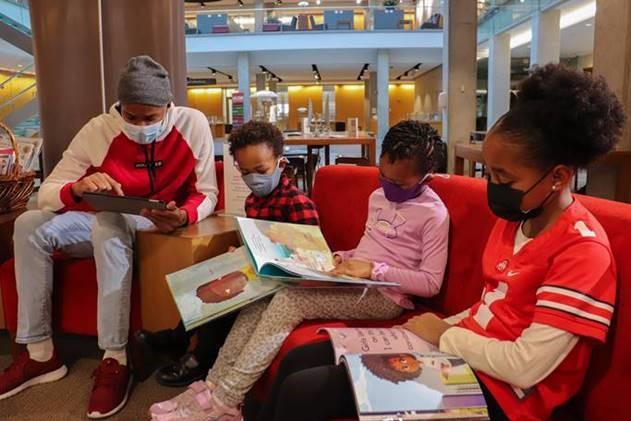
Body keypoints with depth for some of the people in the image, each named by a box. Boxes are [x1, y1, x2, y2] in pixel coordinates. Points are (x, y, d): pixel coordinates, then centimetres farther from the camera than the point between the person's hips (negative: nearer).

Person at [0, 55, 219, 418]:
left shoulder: (193, 124, -14)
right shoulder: (98, 130, -11)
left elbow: (207, 193, -11)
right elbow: (46, 193, -13)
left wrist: (183, 216, -34)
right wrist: (77, 188, -36)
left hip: (159, 226, -4)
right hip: (105, 224, 4)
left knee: (108, 225, -35)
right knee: (30, 225, -17)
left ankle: (115, 360, -28)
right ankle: (40, 353, -10)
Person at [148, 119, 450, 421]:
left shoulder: (434, 214, -10)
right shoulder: (378, 197, 13)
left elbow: (431, 283, -15)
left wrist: (373, 270, -22)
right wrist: (342, 258, 3)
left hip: (385, 295, -8)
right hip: (352, 280, 8)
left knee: (289, 300, -28)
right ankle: (215, 384, -15)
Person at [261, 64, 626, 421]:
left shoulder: (583, 249, -20)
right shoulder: (517, 217, 7)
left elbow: (526, 368, -25)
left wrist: (444, 334, -12)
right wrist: (438, 329, 1)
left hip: (494, 391, -8)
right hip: (458, 349, 9)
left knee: (301, 392, -16)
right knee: (299, 361, 5)